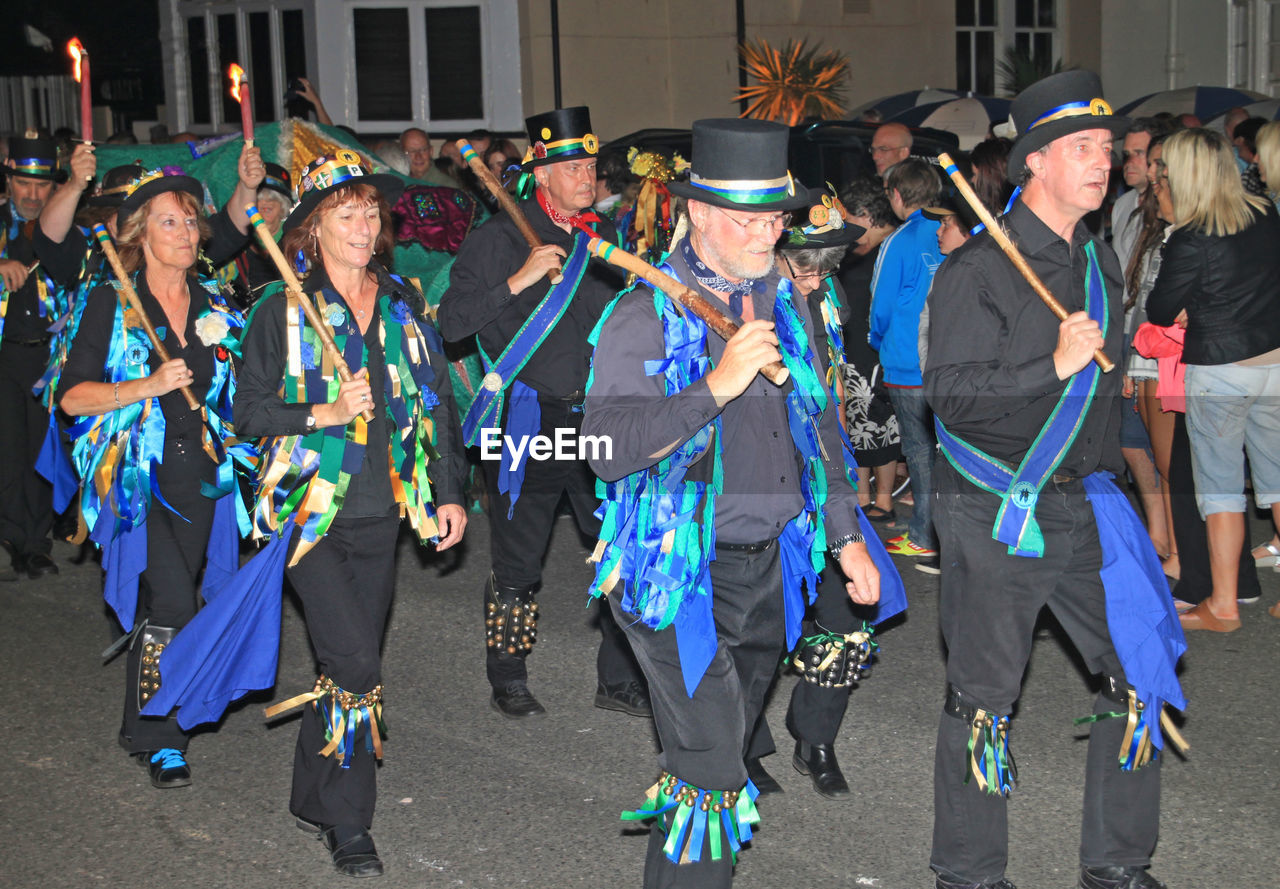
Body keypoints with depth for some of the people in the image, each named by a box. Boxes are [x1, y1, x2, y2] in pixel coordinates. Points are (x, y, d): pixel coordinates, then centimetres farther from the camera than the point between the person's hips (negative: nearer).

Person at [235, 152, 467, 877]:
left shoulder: (404, 306, 9)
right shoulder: (284, 311, -3)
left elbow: (438, 402, 14)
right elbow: (250, 411, -4)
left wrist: (450, 491, 10)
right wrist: (326, 414, -18)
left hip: (382, 513, 5)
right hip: (313, 511, -4)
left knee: (353, 662, 11)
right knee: (357, 665, -12)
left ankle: (318, 796, 29)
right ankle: (348, 823, 3)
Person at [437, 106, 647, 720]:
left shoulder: (604, 239, 11)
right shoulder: (498, 239, -3)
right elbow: (452, 323, -11)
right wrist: (517, 281, -18)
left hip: (597, 420, 4)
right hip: (527, 423, -4)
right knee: (517, 566, 5)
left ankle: (619, 681, 17)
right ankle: (508, 683, 23)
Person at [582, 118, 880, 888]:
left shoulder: (785, 305, 10)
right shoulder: (647, 317, -10)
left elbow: (819, 425, 21)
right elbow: (609, 449, -21)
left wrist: (846, 535, 20)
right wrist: (716, 387, -28)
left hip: (769, 566, 6)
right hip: (681, 573, -6)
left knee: (721, 763, 18)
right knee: (712, 777, -10)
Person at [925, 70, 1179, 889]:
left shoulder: (1100, 262, 14)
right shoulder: (979, 270, -10)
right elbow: (949, 391, -18)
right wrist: (1055, 367, -24)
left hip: (1083, 507, 7)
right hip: (996, 514, -7)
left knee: (1141, 672, 5)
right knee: (985, 697, 1)